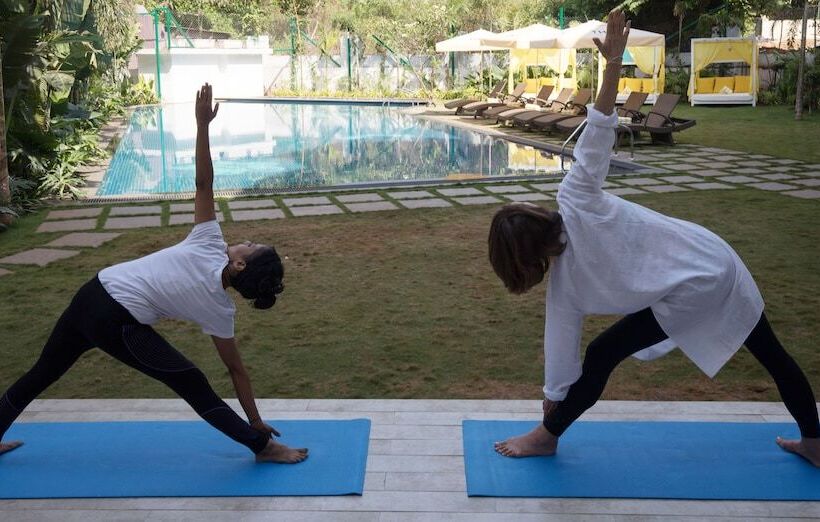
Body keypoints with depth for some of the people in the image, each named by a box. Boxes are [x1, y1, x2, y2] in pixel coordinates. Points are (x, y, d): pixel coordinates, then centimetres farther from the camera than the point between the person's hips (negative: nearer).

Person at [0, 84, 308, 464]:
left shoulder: (209, 247, -3)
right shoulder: (219, 309, -6)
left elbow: (203, 182, -13)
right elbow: (236, 369, 0)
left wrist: (203, 123, -16)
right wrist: (257, 423, 9)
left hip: (91, 294, 5)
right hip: (117, 325, -5)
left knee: (42, 373, 24)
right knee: (194, 388, 2)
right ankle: (264, 447, 5)